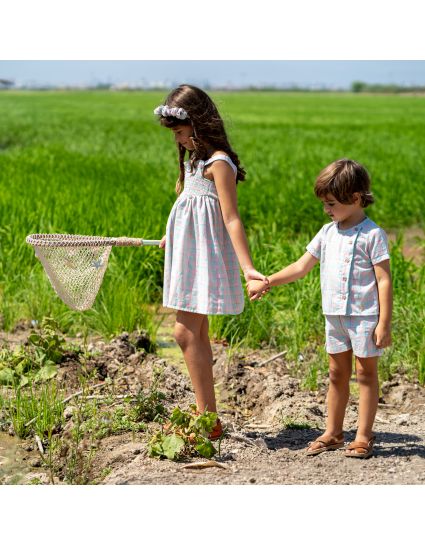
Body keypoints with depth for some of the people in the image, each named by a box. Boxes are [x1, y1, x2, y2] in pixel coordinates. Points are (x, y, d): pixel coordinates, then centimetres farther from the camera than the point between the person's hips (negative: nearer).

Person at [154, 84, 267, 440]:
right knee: (196, 333, 11)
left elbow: (230, 218, -19)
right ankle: (206, 416, 18)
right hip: (188, 255, 10)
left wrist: (248, 268, -24)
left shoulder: (219, 162, -14)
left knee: (186, 333, -12)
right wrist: (172, 238, 39)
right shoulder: (194, 159, 13)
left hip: (205, 258, -10)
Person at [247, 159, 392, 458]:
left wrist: (384, 322, -16)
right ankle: (333, 433, 22)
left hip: (365, 315, -6)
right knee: (338, 374, 13)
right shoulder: (328, 232, 9)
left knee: (366, 372, 3)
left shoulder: (373, 234, -10)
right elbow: (301, 267, 14)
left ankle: (364, 436, 9)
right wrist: (266, 283, 7)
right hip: (335, 315, 6)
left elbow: (384, 280, -12)